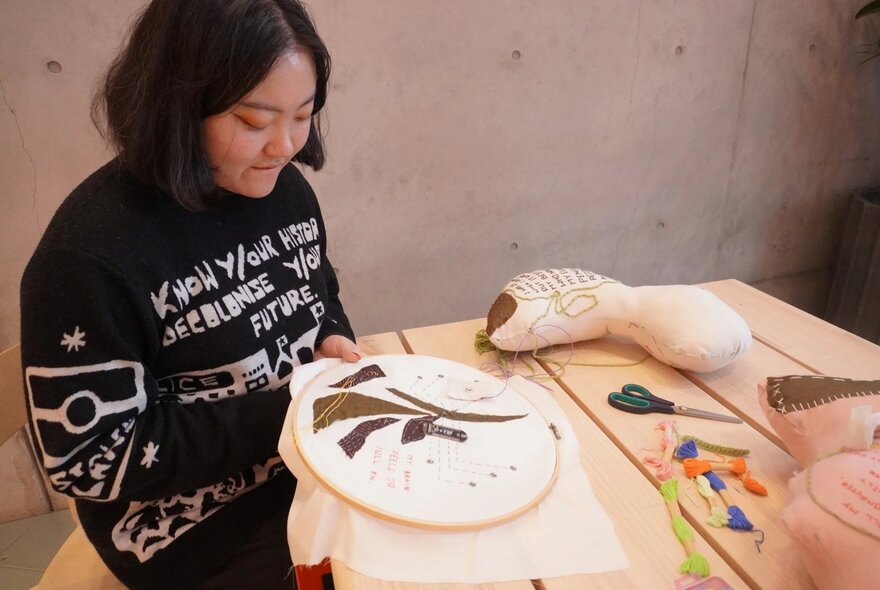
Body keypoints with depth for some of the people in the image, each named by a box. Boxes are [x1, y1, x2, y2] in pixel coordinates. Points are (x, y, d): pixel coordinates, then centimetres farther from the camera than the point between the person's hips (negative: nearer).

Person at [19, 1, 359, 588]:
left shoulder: (283, 187, -4)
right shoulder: (91, 254, -25)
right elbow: (90, 462, -20)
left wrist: (333, 339, -10)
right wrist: (284, 410, -25)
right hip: (210, 534, -5)